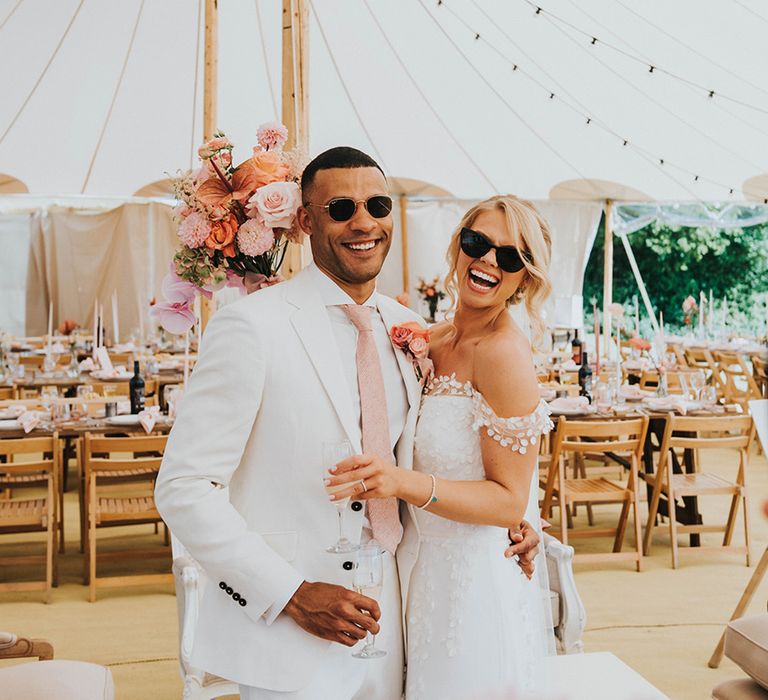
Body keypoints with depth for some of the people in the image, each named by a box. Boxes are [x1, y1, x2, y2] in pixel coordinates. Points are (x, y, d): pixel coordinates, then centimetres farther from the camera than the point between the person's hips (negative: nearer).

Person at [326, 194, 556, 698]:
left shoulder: (504, 353, -19)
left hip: (478, 588, -7)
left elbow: (510, 501, -19)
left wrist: (407, 483, -31)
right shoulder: (438, 339, 4)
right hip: (433, 571, 8)